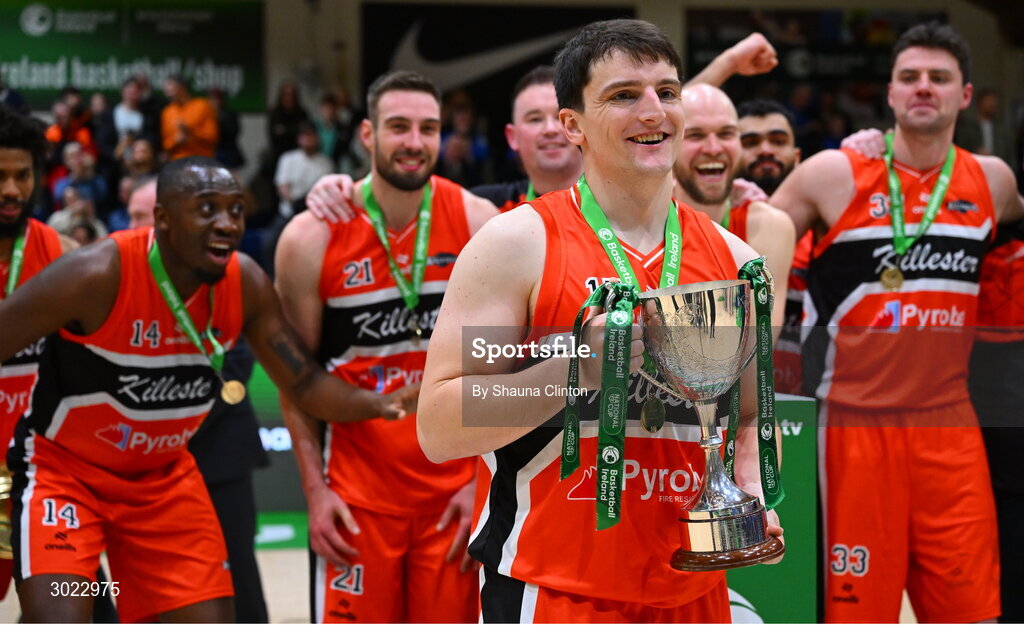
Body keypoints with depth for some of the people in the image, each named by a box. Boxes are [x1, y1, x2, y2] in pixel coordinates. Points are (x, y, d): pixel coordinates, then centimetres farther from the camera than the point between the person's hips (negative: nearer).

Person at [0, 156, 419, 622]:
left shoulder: (246, 284, -11)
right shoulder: (97, 274, -27)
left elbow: (305, 384, -2)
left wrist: (376, 404, -23)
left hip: (164, 476, 6)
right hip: (62, 468, -5)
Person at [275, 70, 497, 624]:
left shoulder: (478, 224, -3)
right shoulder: (312, 239, -5)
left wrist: (483, 476, -3)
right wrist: (315, 489, -4)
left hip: (453, 482, 1)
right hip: (356, 486, -1)